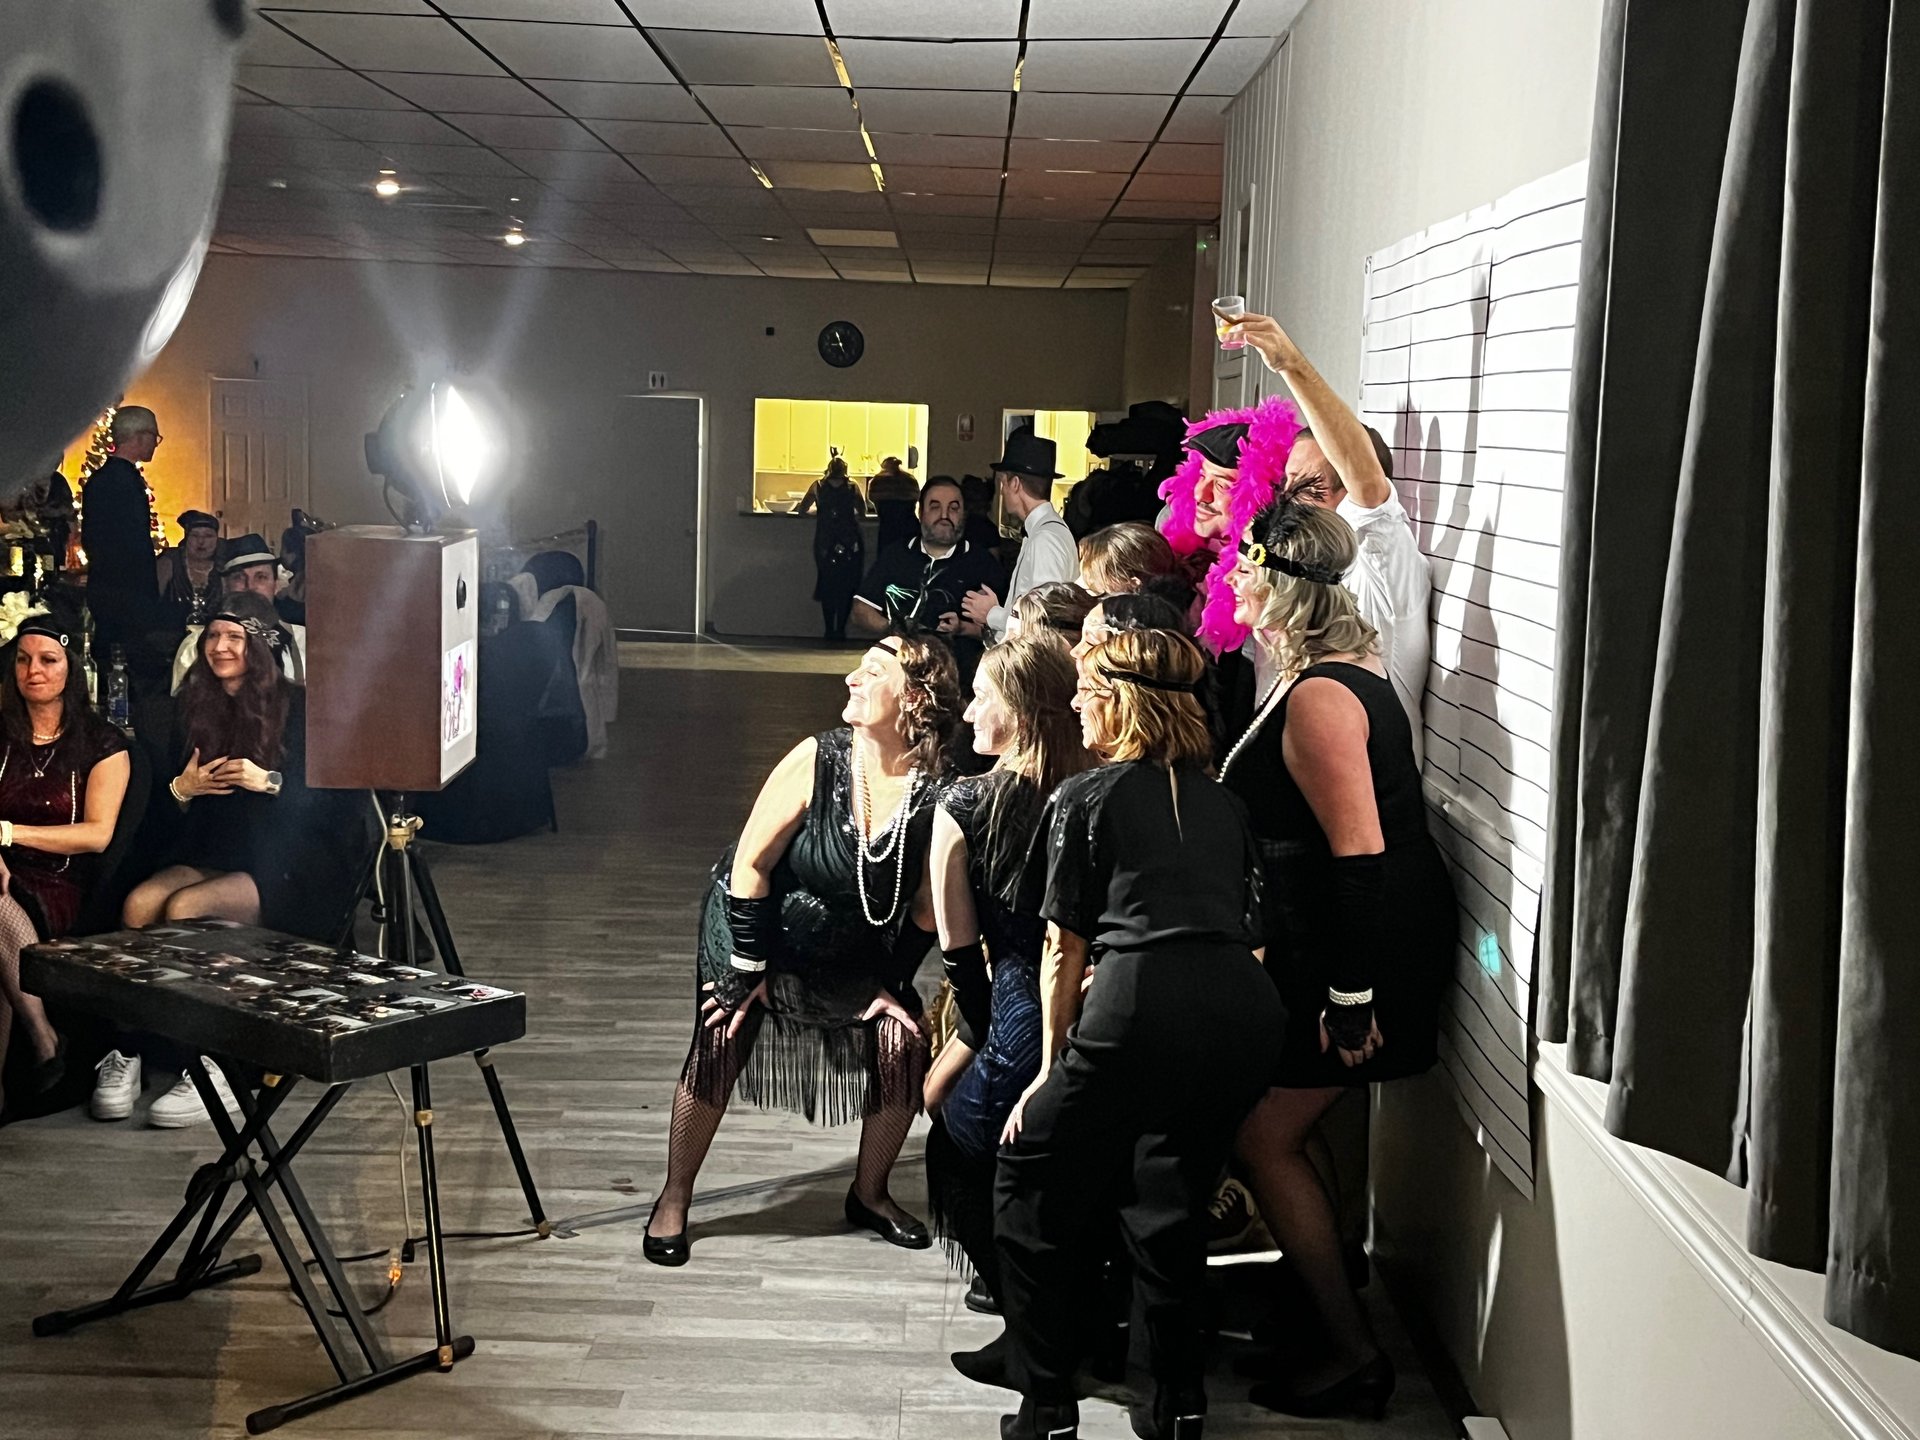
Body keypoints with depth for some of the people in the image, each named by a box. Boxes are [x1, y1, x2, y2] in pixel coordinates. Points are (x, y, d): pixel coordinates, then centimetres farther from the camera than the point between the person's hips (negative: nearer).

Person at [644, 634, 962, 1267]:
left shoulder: (937, 793, -21)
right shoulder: (818, 760, -26)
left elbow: (927, 906, -6)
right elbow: (750, 863, -19)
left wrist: (891, 982, -2)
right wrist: (753, 969, -15)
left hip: (854, 953, 2)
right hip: (761, 931, -2)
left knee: (903, 1044, -10)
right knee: (719, 1045, -11)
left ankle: (870, 1195, 14)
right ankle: (673, 1202, 9)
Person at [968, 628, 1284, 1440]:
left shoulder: (1084, 799, 10)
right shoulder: (1222, 803, 23)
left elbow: (1066, 951, 10)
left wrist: (1051, 1072, 19)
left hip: (1140, 1007, -5)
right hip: (1244, 1009, 5)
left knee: (1033, 1183, 13)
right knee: (1169, 1201, 24)